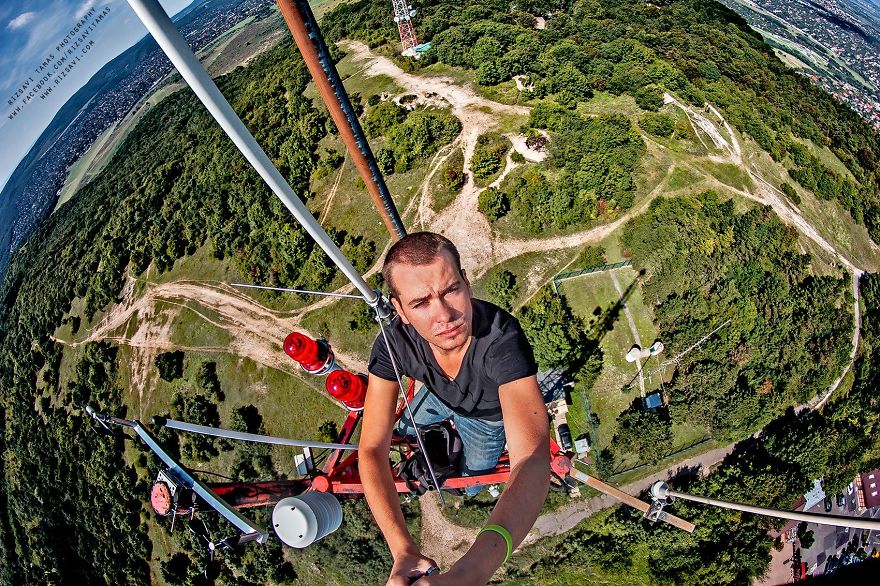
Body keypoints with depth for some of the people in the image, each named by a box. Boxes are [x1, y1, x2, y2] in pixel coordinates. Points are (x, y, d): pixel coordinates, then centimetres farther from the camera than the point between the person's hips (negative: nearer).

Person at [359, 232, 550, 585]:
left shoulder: (501, 338, -50)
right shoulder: (393, 343, -38)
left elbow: (532, 460, -61)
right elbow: (372, 449, -36)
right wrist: (403, 551, -52)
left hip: (488, 414, -2)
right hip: (438, 396, 3)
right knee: (406, 429, 31)